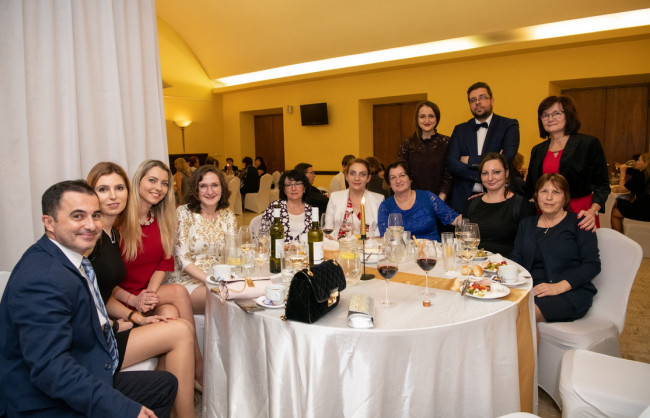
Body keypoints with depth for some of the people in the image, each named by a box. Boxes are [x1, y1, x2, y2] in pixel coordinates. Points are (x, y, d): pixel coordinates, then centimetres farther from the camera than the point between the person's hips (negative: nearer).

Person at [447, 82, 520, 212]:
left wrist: (470, 160, -8)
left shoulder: (509, 125, 4)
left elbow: (506, 159, -12)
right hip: (463, 199, 2)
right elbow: (451, 164, -4)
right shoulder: (460, 130, 10)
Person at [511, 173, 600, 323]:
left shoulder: (578, 222, 5)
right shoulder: (526, 224, 20)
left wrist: (559, 287, -17)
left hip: (571, 292, -4)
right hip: (531, 289, 4)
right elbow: (516, 259, 12)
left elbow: (593, 264, -4)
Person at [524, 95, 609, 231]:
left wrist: (592, 211, -21)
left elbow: (601, 185, -4)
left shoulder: (589, 144, -1)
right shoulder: (537, 150, 12)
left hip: (578, 214, -3)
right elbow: (529, 188, 15)